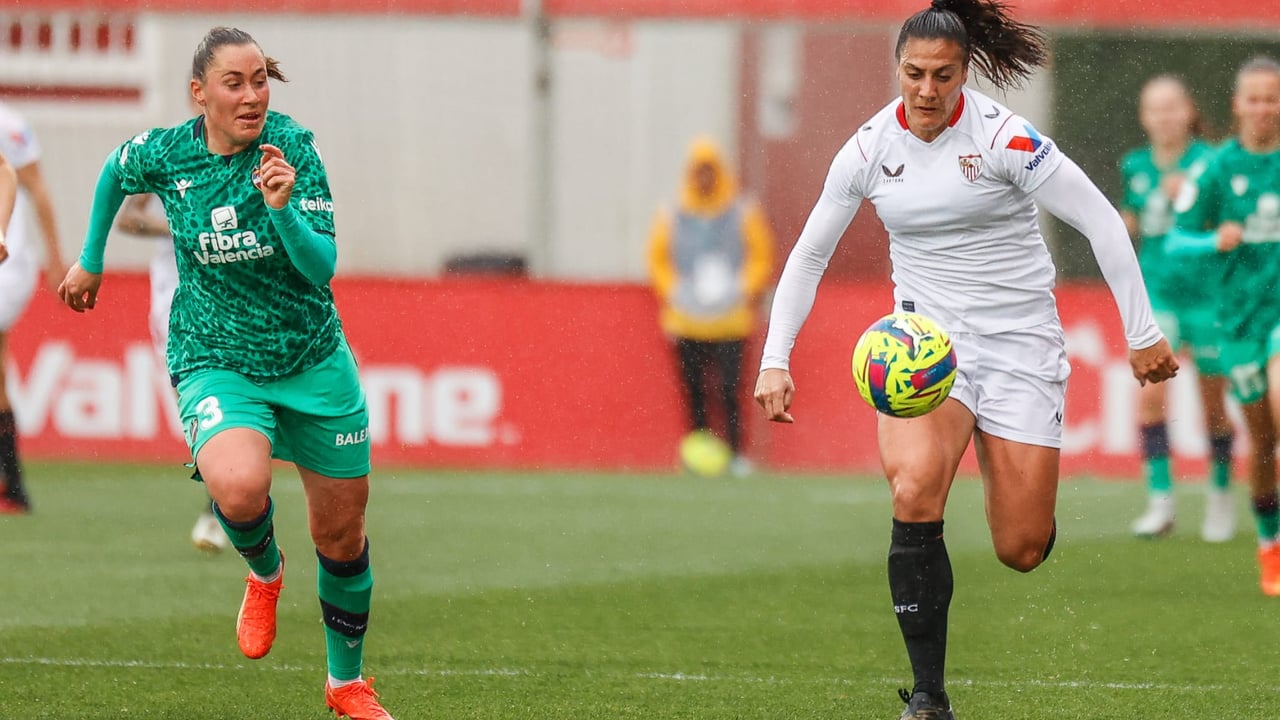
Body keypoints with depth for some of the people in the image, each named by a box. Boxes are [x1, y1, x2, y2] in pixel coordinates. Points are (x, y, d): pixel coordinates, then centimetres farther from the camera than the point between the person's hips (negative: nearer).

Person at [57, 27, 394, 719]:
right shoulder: (162, 154, -10)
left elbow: (322, 267, -19)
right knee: (239, 487, -32)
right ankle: (264, 572, 5)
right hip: (215, 362, -1)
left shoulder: (293, 147, -14)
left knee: (341, 534, 9)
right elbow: (113, 175, 15)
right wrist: (91, 260, 23)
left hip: (313, 360, 1)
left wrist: (282, 207, -36)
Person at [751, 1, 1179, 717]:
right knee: (915, 491, -28)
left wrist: (1142, 334, -10)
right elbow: (809, 254, 8)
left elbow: (1102, 222, -10)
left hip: (1019, 338, -2)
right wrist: (776, 360, -1)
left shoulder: (1005, 138, -14)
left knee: (1022, 551, -4)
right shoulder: (870, 148, -3)